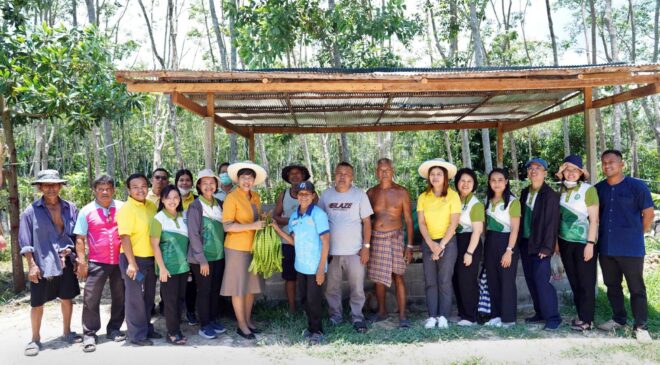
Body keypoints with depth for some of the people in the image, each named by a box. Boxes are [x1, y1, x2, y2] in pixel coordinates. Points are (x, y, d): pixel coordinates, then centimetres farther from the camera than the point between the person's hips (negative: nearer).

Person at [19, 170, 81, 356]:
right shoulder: (31, 211, -7)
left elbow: (78, 235, 7)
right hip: (42, 264, -3)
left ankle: (67, 332, 31)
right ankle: (35, 339, 23)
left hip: (66, 262, 3)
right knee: (37, 303, 7)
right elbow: (25, 242, -5)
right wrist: (32, 265, -9)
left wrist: (79, 257, 0)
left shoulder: (71, 208, 1)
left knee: (67, 298, 14)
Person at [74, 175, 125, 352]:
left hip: (120, 261, 2)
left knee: (119, 297, 10)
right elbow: (80, 239, 1)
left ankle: (114, 329, 25)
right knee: (91, 299, 0)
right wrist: (82, 262, -5)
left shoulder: (122, 207, 2)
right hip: (97, 262, -2)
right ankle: (89, 335, 11)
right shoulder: (86, 211, 0)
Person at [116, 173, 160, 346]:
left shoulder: (151, 205, 5)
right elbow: (125, 237, -20)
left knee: (149, 297, 18)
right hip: (134, 259, -7)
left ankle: (147, 328, 33)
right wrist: (131, 262, -23)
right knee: (135, 298, 4)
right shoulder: (126, 209, -15)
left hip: (150, 258, 7)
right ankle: (137, 335, 16)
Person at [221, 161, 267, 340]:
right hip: (237, 248, -6)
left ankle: (248, 319, 28)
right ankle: (241, 324, 15)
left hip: (254, 246, 7)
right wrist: (252, 226, -24)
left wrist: (263, 222, 2)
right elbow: (227, 226, -19)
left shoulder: (256, 197, 7)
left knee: (251, 284, 14)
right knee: (239, 286, 4)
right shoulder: (232, 198, -13)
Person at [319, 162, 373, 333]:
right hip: (331, 250, 2)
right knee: (332, 287, 11)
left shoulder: (359, 195, -2)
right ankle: (335, 315, 27)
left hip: (354, 250, -2)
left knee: (357, 287, 4)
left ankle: (357, 317, 19)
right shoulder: (326, 195, 4)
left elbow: (366, 222, -1)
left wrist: (366, 246, -7)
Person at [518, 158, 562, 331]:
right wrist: (519, 241, 8)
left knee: (541, 280, -10)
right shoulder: (525, 192, 11)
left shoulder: (550, 195, -9)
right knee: (531, 280, 11)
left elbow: (552, 222, -13)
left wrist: (546, 247, -17)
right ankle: (540, 313, 22)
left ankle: (553, 317, 1)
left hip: (540, 245, -7)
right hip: (525, 243, 7)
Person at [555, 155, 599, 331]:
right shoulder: (561, 190, 4)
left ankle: (586, 319, 11)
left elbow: (594, 220, -11)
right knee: (574, 281, 11)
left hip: (583, 242, -5)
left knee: (586, 282, 3)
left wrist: (590, 244, -16)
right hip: (565, 242, 5)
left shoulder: (588, 190, -10)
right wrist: (556, 240, 8)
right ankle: (581, 316, 22)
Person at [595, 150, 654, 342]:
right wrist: (605, 233, 11)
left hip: (631, 249, -5)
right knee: (612, 286, 15)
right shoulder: (598, 189, 6)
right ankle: (619, 319, 30)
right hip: (606, 248, 5)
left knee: (636, 288, 2)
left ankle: (640, 326, 13)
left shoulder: (637, 186, -7)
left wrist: (635, 235, 4)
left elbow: (648, 214, -2)